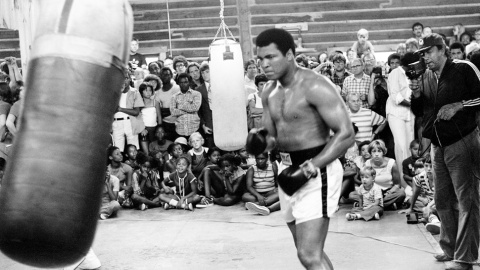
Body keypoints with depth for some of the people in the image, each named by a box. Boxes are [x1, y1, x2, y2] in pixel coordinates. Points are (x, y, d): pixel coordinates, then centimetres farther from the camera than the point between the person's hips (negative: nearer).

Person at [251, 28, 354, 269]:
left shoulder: (315, 87, -16)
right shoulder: (269, 92, 8)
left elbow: (346, 134, -20)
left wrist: (309, 168, -26)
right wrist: (261, 141, -7)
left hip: (317, 171, -8)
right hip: (288, 170, 9)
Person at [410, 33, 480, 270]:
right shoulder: (425, 77, 9)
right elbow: (418, 111, 16)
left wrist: (458, 106, -17)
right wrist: (416, 95, -3)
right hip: (438, 145, 7)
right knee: (443, 200, 14)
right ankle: (450, 249, 26)